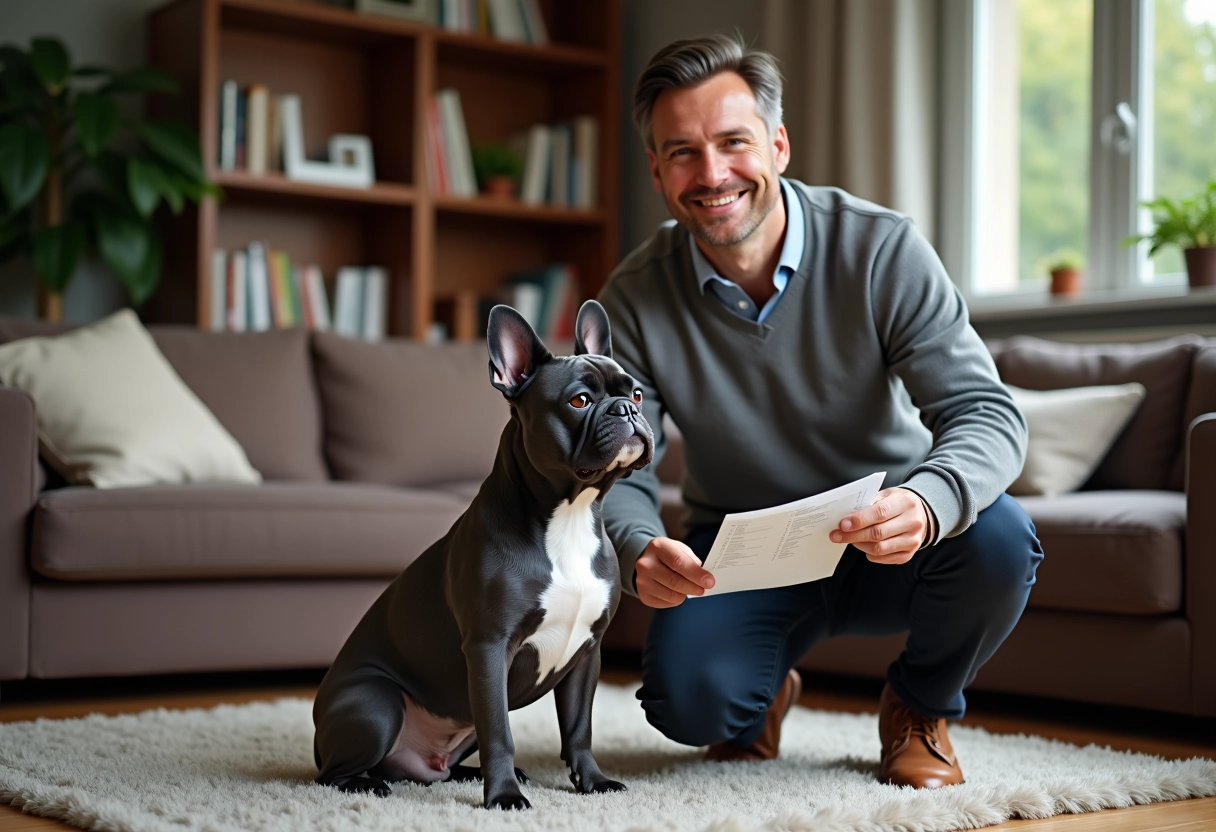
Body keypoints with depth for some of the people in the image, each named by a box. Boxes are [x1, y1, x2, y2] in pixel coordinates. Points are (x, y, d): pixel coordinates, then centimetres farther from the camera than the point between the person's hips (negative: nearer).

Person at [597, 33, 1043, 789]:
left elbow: (987, 412, -24)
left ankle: (921, 710, 3)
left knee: (998, 538, -31)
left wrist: (925, 503, -47)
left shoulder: (882, 249, -18)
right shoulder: (634, 300, -12)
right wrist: (640, 553, -39)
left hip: (884, 547, 0)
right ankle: (762, 694, 14)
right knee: (687, 700, -29)